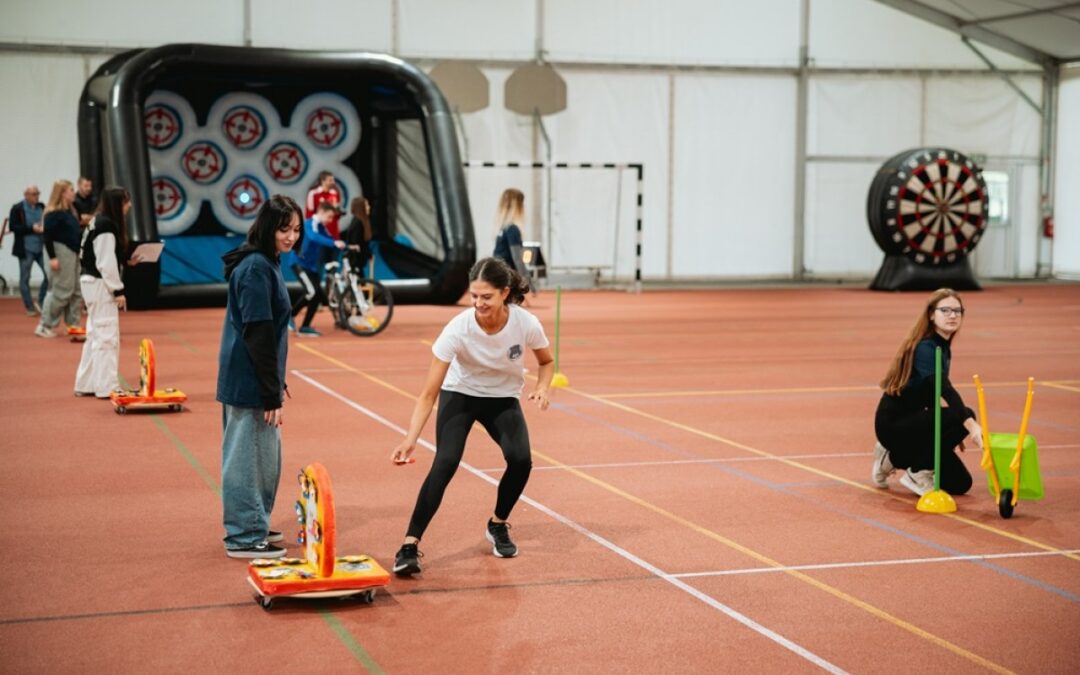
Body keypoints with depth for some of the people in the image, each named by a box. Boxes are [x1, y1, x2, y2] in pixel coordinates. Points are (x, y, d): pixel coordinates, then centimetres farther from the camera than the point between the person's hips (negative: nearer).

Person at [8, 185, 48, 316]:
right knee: (25, 279, 5)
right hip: (26, 249, -3)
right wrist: (32, 229, -19)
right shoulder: (17, 209, -7)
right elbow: (13, 227, -12)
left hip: (41, 248, 4)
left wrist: (45, 227, -10)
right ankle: (30, 308, 15)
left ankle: (41, 303, 16)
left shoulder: (42, 207, 5)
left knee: (49, 274, -2)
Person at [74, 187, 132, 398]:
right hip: (100, 285, -10)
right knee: (106, 336, -6)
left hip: (93, 284, 10)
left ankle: (86, 384, 20)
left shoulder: (100, 222, 11)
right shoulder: (106, 226, -18)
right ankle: (107, 386, -2)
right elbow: (106, 263, -20)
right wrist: (118, 290, -18)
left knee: (96, 335, 15)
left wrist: (127, 260, 10)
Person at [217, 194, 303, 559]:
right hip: (249, 382, -10)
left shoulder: (267, 263, 13)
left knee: (265, 456, 19)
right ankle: (244, 537, 6)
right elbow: (258, 334, -21)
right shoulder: (255, 268, -18)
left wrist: (276, 385, 21)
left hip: (253, 379, 10)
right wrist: (271, 393, -20)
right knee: (247, 457, -2)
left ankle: (253, 525, 31)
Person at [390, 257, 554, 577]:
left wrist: (542, 388, -22)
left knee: (520, 459, -21)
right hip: (460, 395, -2)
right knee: (445, 463, -23)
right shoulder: (458, 329, -30)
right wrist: (411, 439, -39)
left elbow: (547, 361, 0)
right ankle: (410, 546, -20)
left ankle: (498, 525, 8)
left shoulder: (527, 324, -24)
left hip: (503, 399, 2)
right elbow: (429, 394, -28)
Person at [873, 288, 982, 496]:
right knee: (965, 416, -28)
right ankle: (918, 473, -12)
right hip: (892, 423, -9)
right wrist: (971, 426, -50)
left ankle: (894, 458, 19)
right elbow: (945, 390, -38)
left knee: (960, 484, 8)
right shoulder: (925, 348, -22)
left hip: (909, 421, 9)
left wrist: (953, 432, 5)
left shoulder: (944, 347, 7)